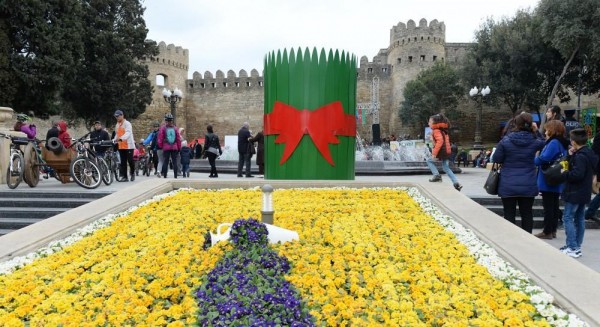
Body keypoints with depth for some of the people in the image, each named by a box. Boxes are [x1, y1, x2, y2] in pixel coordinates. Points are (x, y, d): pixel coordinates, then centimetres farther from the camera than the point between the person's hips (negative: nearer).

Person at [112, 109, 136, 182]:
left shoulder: (127, 123, -8)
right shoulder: (117, 125, 15)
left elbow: (128, 133, -23)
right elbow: (117, 134, 20)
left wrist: (121, 138, -39)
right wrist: (114, 140, 1)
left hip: (128, 145, -7)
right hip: (121, 146, 7)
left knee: (130, 160, -5)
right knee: (123, 162, 4)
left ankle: (132, 173, 18)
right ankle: (124, 176, 6)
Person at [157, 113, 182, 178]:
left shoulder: (163, 128, -2)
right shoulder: (175, 128, 4)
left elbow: (160, 138, -2)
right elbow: (178, 139, 5)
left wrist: (160, 146, 9)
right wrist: (179, 148, 12)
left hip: (166, 148, -2)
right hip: (174, 148, 2)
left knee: (165, 162, 2)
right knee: (175, 162, 4)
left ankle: (164, 176, 0)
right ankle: (175, 176, 3)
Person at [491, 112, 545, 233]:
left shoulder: (505, 141, -10)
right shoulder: (535, 141, -3)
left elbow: (496, 159, -3)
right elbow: (543, 143, 21)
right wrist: (536, 131, 13)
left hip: (508, 186, -2)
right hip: (528, 185, 2)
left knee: (509, 215, 6)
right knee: (527, 214, 12)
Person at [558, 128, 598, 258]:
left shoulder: (580, 156, -21)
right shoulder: (590, 153, 10)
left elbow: (577, 174, -29)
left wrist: (564, 173, -13)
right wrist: (572, 156, 6)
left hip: (575, 193, -10)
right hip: (584, 192, 10)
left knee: (567, 218, -5)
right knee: (579, 219, 13)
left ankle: (572, 248, -7)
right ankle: (577, 246, 19)